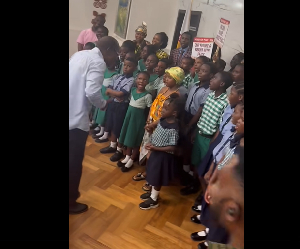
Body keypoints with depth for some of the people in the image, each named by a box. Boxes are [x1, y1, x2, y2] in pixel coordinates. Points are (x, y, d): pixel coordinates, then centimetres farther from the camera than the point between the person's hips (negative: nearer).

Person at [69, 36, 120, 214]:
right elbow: (92, 92, -22)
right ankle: (71, 202, 26)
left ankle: (72, 193, 40)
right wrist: (104, 104, -3)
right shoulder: (98, 62, -12)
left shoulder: (80, 54, 13)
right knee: (74, 162, 8)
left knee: (72, 159, 22)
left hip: (72, 114, 8)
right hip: (76, 119, -8)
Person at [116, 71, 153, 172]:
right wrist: (129, 114, 10)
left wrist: (147, 123, -13)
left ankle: (131, 161, 21)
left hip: (139, 118, -6)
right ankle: (127, 157, 33)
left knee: (136, 140, 7)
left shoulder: (147, 95, -17)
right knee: (128, 137, 16)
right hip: (129, 116, 6)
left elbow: (149, 111, -14)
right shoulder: (132, 90, 1)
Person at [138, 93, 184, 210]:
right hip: (156, 152, 8)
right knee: (153, 174, 23)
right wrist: (151, 143, 1)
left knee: (158, 177, 10)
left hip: (164, 155, -8)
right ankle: (152, 193, 45)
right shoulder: (162, 120, -4)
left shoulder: (173, 129, -28)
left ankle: (154, 200, 30)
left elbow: (172, 148, -25)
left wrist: (155, 148, -25)